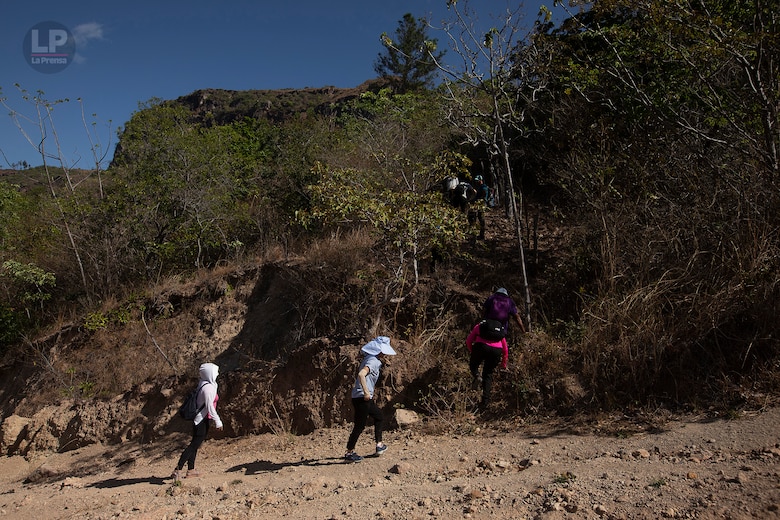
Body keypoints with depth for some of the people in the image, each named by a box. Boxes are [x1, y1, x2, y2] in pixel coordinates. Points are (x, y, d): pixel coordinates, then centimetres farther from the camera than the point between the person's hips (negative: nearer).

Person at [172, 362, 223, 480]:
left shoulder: (203, 384, 10)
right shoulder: (208, 387, -19)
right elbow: (209, 406, -21)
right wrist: (217, 421, -16)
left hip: (198, 420, 10)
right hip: (202, 421, -10)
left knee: (195, 445, 15)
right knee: (194, 445, -7)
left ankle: (191, 470, 23)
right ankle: (178, 470, -8)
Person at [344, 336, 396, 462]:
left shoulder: (369, 359, 13)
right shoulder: (373, 361, -16)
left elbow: (360, 373, 24)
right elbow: (361, 374, -32)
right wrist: (366, 392, -30)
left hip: (367, 399, 10)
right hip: (362, 398, -10)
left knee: (379, 417, 21)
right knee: (359, 425, -2)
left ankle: (379, 445, 26)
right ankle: (349, 452, 7)